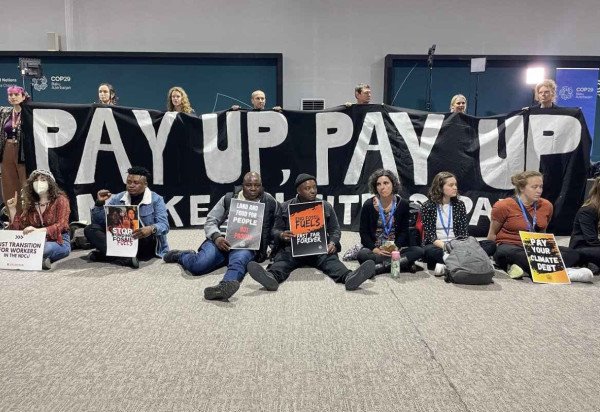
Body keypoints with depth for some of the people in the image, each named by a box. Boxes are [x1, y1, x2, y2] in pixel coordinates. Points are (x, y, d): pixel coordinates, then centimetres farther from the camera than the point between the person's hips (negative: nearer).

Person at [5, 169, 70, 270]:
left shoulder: (60, 200, -1)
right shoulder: (30, 203, 14)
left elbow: (60, 226, -14)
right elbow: (17, 228, 12)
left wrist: (38, 230, -28)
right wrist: (12, 208, 2)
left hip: (59, 241, -4)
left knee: (47, 248, -37)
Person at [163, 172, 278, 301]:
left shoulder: (270, 202, 13)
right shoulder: (229, 198, 15)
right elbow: (210, 221, 12)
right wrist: (216, 237, -10)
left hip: (248, 246, -1)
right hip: (223, 241, 2)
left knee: (239, 260, -38)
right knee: (198, 266, -23)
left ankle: (225, 286, -69)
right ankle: (181, 255, 11)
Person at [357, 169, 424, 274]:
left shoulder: (402, 204, 3)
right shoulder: (368, 205, -1)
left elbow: (404, 231, 4)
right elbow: (364, 232, -1)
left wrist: (396, 247, -15)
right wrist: (375, 249, -17)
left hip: (396, 247, 2)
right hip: (374, 249, -1)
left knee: (418, 251, -24)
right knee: (362, 254, -34)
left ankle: (379, 267, -29)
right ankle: (404, 264, -28)